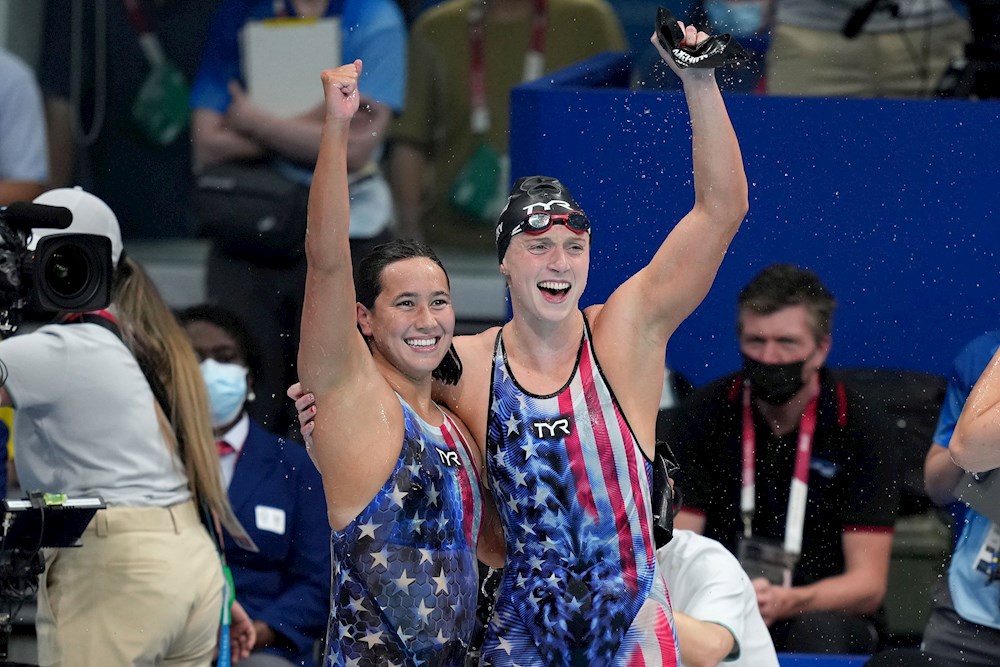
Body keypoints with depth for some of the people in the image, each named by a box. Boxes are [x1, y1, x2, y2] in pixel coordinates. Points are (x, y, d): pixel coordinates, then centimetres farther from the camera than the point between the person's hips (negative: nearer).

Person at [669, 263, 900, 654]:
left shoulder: (861, 428, -8)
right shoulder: (706, 414, -2)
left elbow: (868, 583, -11)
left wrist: (786, 603, -31)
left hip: (829, 614, 0)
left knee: (819, 630, -36)